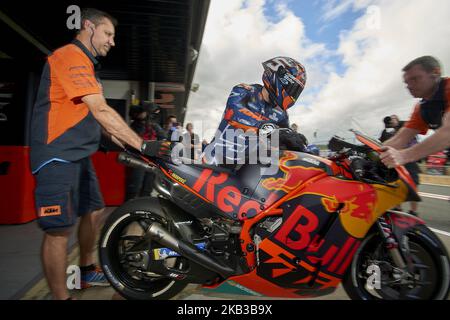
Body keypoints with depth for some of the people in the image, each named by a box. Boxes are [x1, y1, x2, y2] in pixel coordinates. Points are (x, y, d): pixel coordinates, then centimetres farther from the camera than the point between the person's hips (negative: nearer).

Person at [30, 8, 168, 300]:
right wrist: (142, 145, -24)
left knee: (93, 212, 17)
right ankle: (61, 296, 4)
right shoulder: (70, 56, -11)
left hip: (79, 155, 11)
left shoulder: (86, 64, 21)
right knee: (60, 229, -8)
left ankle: (88, 271, 35)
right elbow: (101, 111, -23)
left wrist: (127, 146, 12)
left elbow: (98, 117, 19)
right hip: (58, 156, -10)